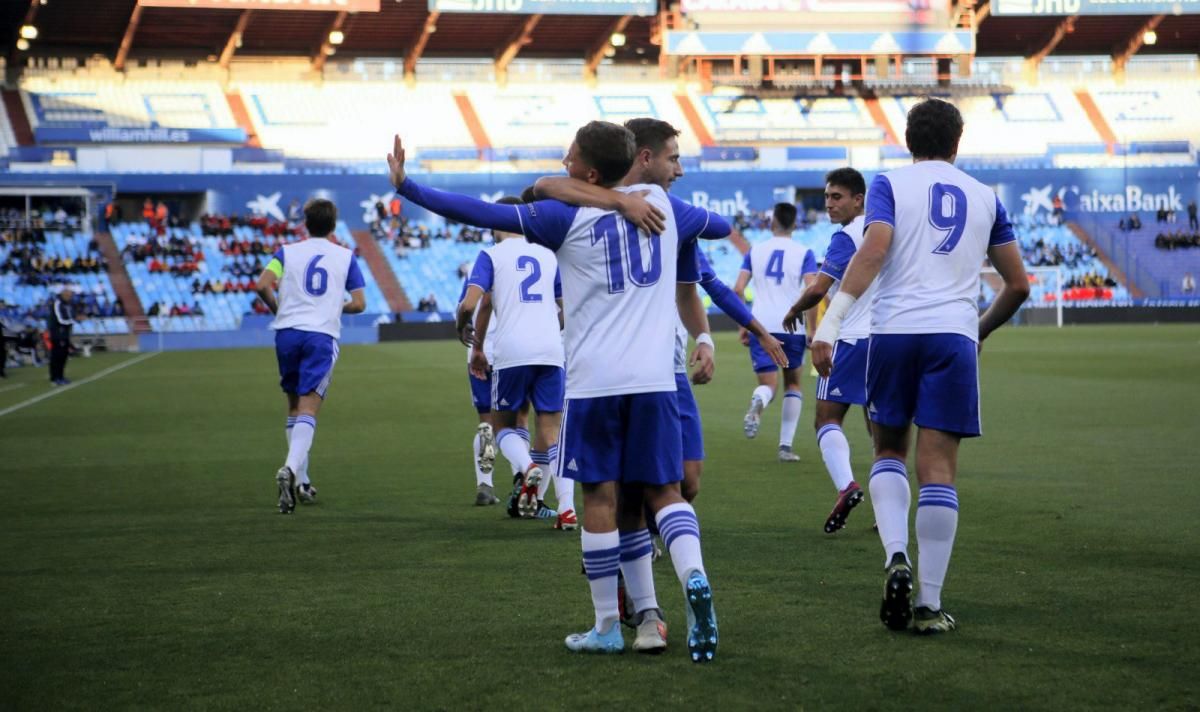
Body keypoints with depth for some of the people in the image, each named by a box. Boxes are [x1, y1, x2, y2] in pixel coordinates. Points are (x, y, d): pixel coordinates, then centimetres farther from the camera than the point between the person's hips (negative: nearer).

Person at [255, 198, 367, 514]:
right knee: (308, 409, -10)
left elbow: (262, 285, -5)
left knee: (294, 407, 16)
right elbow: (359, 303, 8)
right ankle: (291, 469, -34)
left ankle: (301, 480, 19)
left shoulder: (287, 252, 10)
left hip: (287, 331, 2)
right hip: (323, 335, -2)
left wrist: (277, 309, 12)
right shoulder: (345, 256, 10)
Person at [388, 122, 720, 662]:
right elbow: (718, 223, 31)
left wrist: (408, 188, 2)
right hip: (655, 377, 3)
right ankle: (695, 578, -20)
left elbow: (482, 214, -4)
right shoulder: (661, 204, 11)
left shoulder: (566, 216, -1)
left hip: (594, 378, -3)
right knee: (663, 490, 7)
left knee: (601, 497, 3)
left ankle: (607, 627, 8)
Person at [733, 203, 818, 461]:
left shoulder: (755, 250, 9)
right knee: (793, 384, 18)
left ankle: (757, 403, -40)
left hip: (760, 326, 1)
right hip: (792, 327, -1)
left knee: (768, 384, 0)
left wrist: (743, 325, 11)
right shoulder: (803, 253, 3)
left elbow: (738, 289, 3)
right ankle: (786, 446, 11)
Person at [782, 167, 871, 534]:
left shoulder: (847, 238, -10)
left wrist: (794, 311, 1)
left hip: (852, 339, -7)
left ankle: (845, 485, -26)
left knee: (826, 419, -4)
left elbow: (818, 288, -17)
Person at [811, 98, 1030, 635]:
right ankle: (929, 604, -1)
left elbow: (873, 251, -11)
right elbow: (1018, 285, 18)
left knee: (888, 452, 17)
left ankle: (897, 557, -7)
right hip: (955, 335, 1)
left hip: (894, 332, -1)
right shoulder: (984, 197, 16)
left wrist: (830, 324, -14)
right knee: (938, 469, 0)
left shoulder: (891, 183, 7)